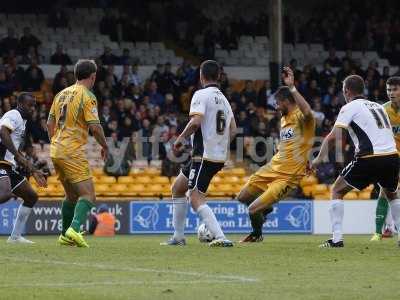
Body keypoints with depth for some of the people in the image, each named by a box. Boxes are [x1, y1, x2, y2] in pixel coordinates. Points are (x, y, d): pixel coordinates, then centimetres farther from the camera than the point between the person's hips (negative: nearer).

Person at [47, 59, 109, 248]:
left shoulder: (61, 94, 14)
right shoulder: (87, 96, -9)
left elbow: (50, 123, 18)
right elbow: (95, 127, -15)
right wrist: (105, 146, 1)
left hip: (56, 150, 8)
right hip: (73, 152, -8)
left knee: (71, 195, 22)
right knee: (88, 195, -10)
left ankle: (65, 236, 24)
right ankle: (75, 229, -30)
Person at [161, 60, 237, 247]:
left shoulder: (201, 95, -9)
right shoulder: (223, 98, 16)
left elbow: (196, 121, -22)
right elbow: (233, 129, 15)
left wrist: (181, 138, -9)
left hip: (204, 156, -9)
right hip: (220, 156, 9)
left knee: (196, 200, -15)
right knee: (177, 188, 21)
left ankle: (221, 237, -28)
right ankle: (178, 236, 22)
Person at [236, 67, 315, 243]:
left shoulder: (301, 117, -17)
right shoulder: (284, 119, 13)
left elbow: (307, 112, -43)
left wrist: (291, 87, -43)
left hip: (287, 176, -9)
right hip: (272, 168, 9)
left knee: (253, 210, -12)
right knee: (243, 198, 19)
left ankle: (257, 235, 19)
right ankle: (266, 209, 46)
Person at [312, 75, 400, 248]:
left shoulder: (350, 107, 5)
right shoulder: (378, 106, 23)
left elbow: (333, 136, -6)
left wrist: (319, 158, -2)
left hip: (370, 158, -5)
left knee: (337, 191, 10)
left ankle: (337, 239, 0)